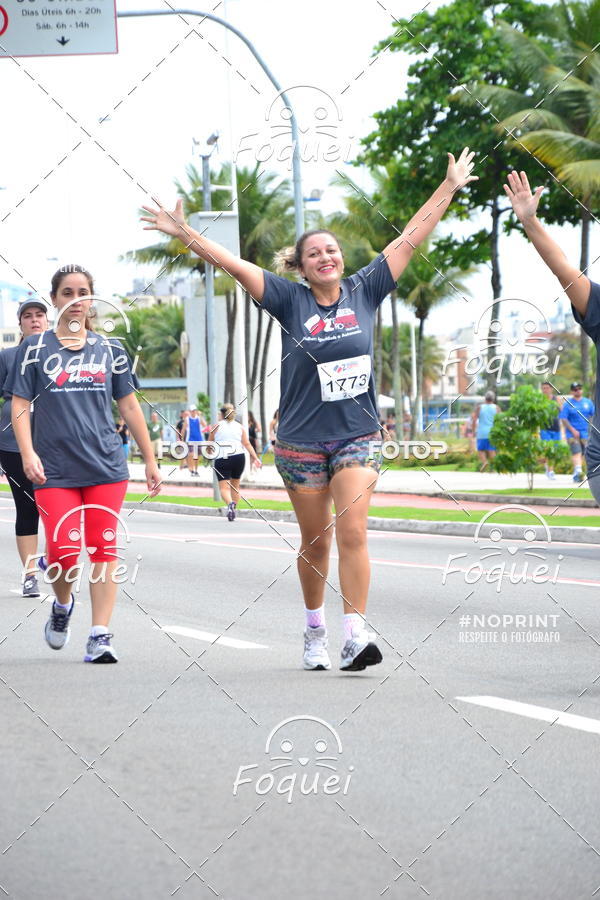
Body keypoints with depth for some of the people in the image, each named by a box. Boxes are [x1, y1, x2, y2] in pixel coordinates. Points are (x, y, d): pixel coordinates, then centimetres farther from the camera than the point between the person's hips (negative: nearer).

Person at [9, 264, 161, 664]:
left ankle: (100, 635, -2)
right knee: (63, 551, -9)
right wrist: (27, 452, -14)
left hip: (106, 466, 2)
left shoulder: (109, 349, 10)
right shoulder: (35, 348, 4)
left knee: (104, 548, -5)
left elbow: (129, 406, 15)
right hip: (54, 469, -2)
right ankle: (62, 605, 22)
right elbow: (20, 406, 1)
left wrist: (150, 460, 13)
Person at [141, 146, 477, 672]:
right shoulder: (291, 300, -3)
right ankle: (315, 629, 28)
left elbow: (410, 239, 5)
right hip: (301, 441, 0)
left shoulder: (364, 292, 2)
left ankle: (355, 635, -18)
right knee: (315, 542, 9)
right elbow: (233, 264, -9)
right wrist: (185, 234, -17)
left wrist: (450, 188, 7)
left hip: (357, 436, 0)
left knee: (353, 534, -13)